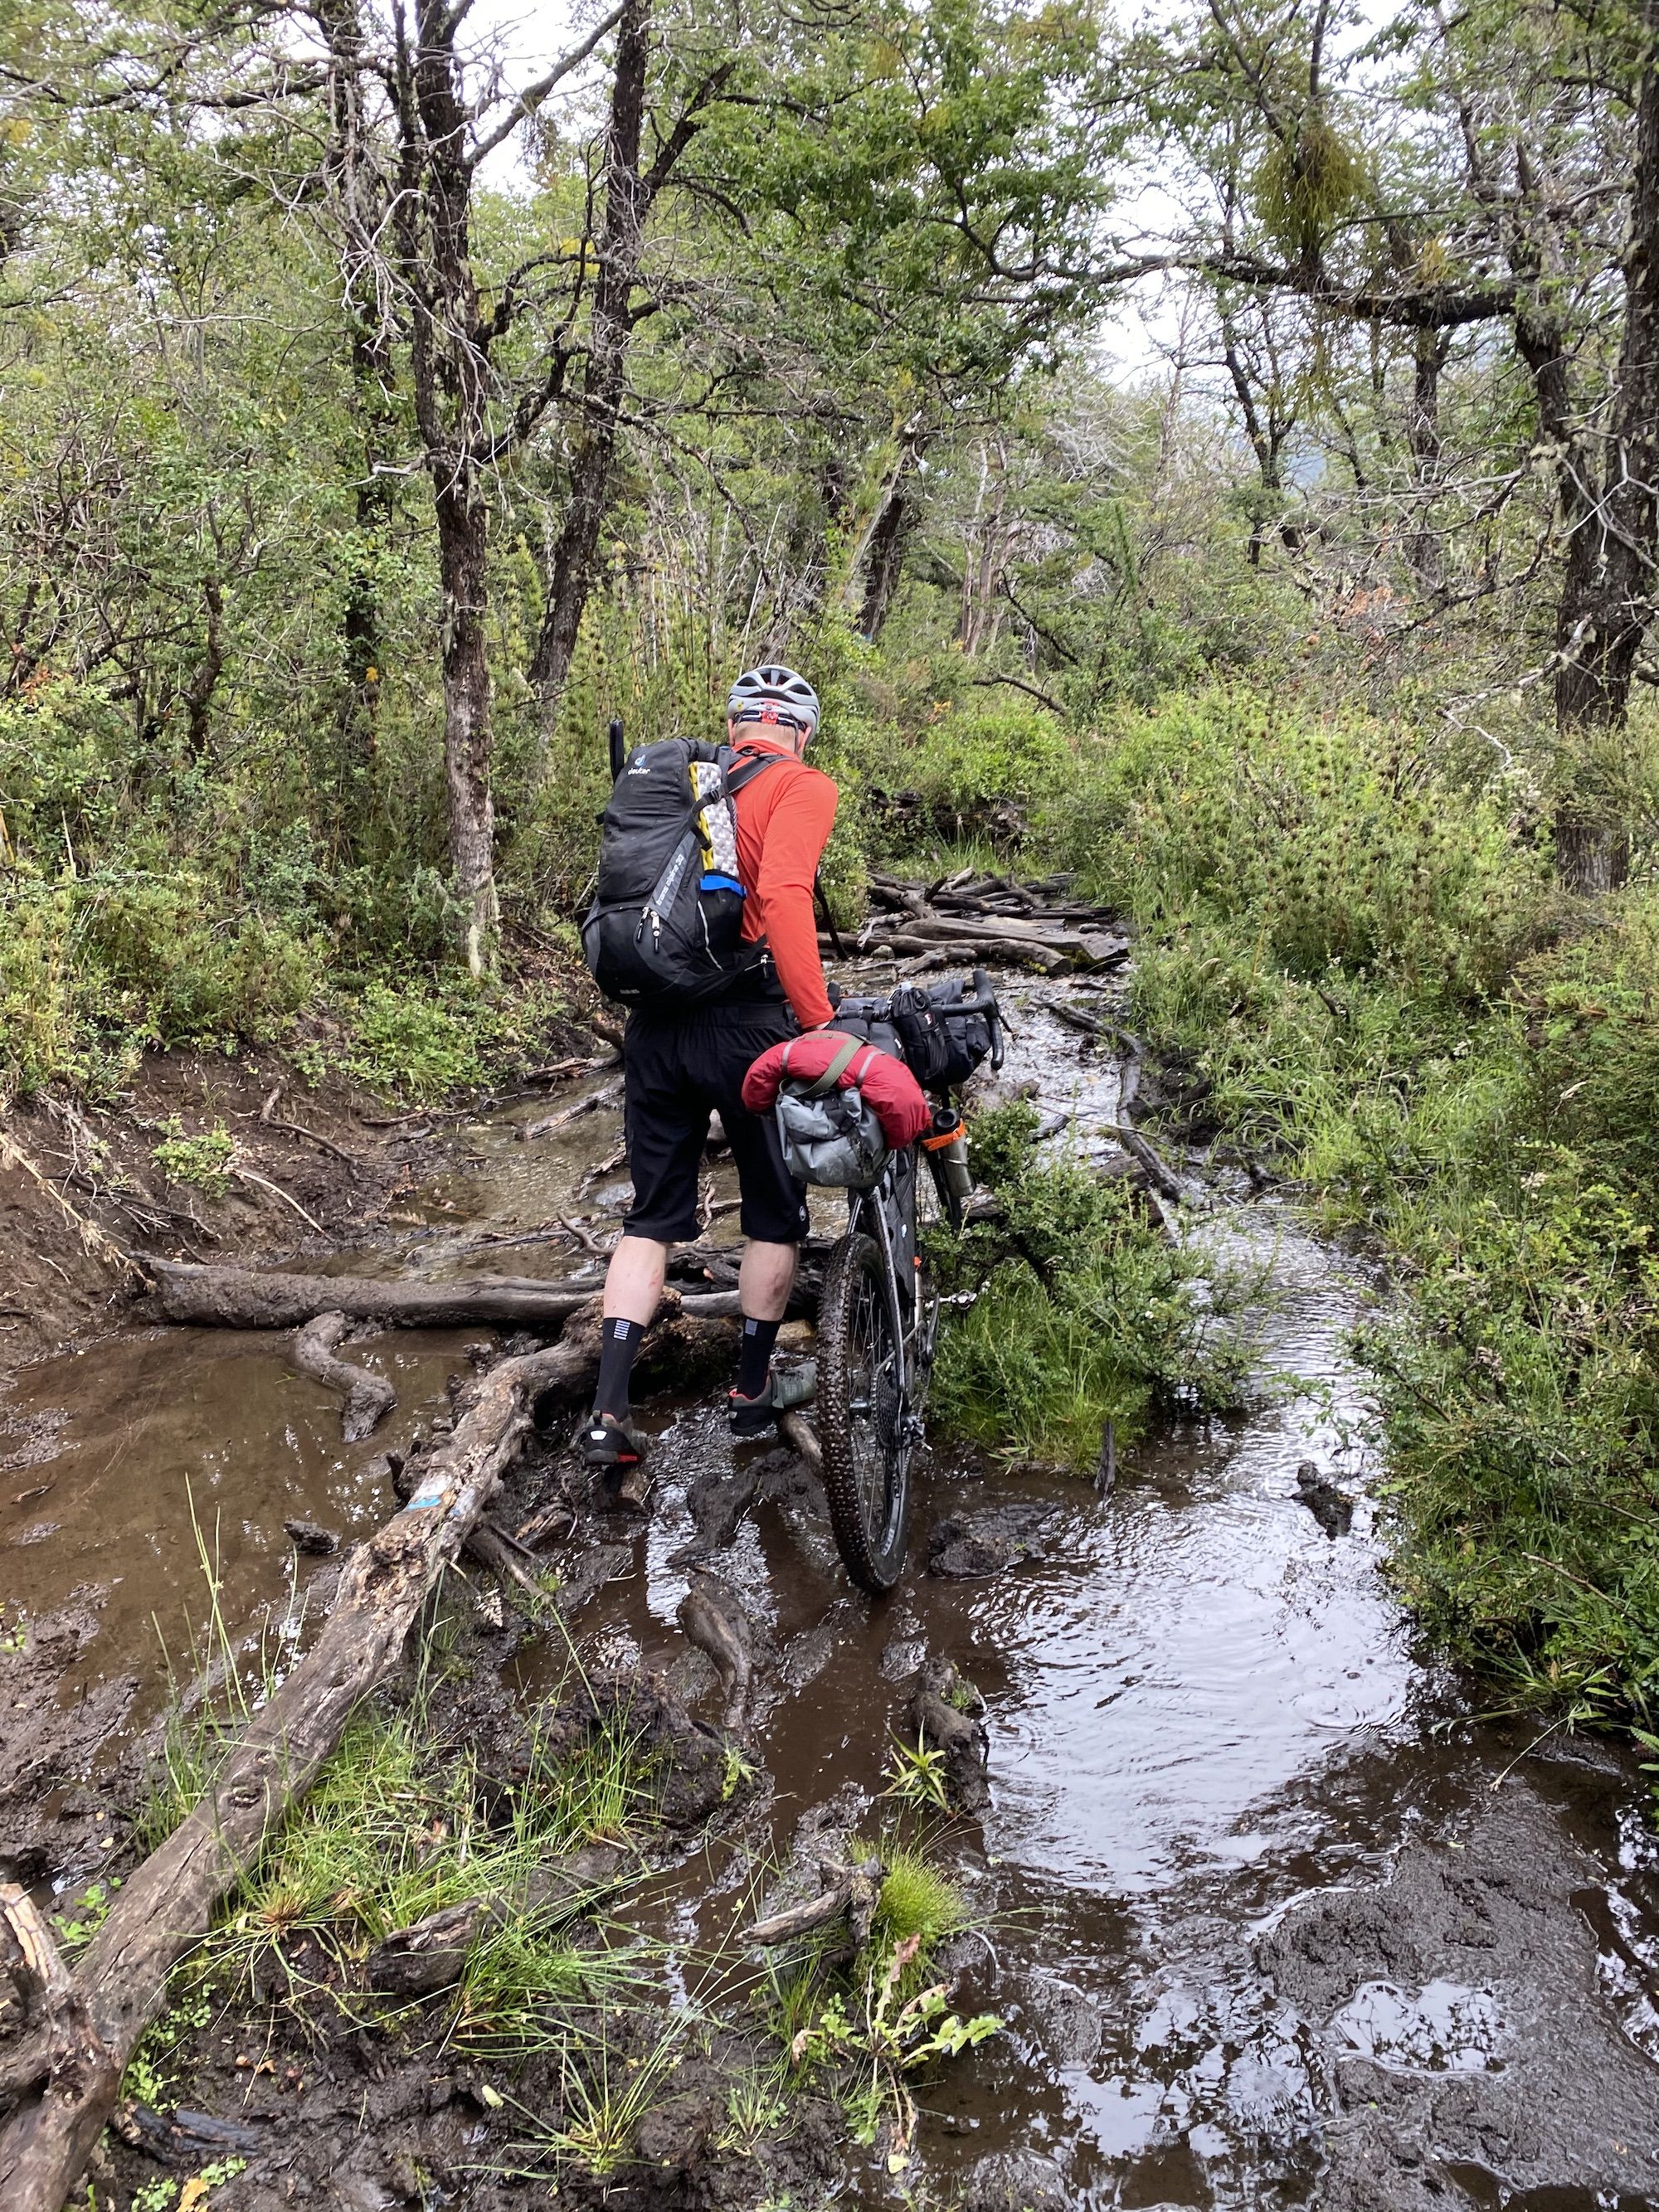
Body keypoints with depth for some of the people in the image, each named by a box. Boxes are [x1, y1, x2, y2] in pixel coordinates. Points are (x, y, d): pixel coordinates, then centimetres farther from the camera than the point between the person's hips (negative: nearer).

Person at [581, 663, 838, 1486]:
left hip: (654, 1023, 6)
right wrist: (820, 1022, -19)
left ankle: (608, 1415, 4)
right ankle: (754, 1392, 28)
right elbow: (783, 895, -21)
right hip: (746, 1023, -5)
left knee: (652, 1218, 12)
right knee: (775, 1210, 15)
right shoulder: (803, 787, -4)